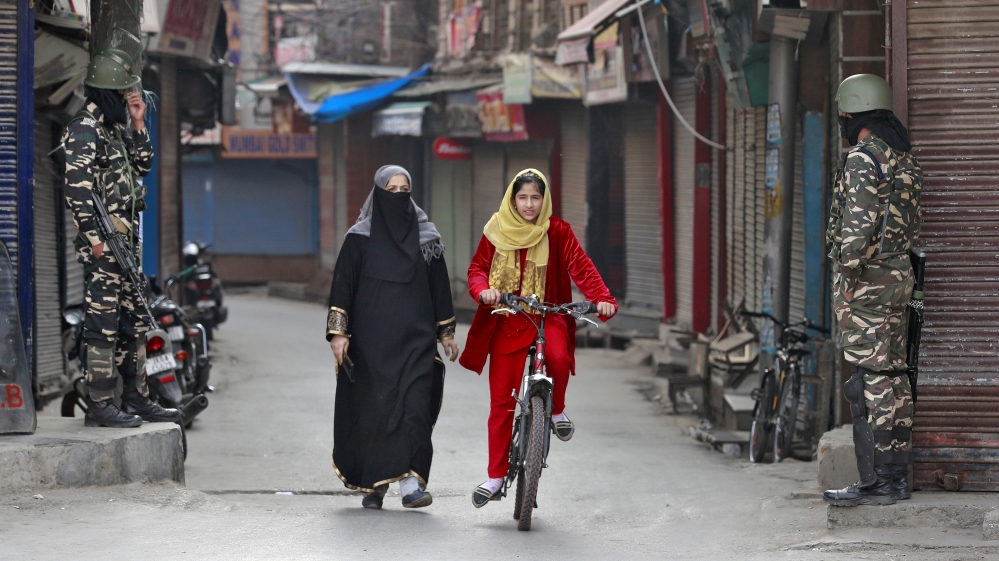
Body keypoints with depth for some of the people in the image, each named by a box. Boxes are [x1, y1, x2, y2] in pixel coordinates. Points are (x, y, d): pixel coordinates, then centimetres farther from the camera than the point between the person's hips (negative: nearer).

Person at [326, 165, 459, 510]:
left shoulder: (426, 237, 9)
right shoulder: (360, 238, 2)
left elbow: (439, 286, 15)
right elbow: (342, 286, 0)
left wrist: (446, 333, 15)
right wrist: (338, 332, -8)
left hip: (416, 337, 1)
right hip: (371, 338, -1)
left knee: (415, 404, -12)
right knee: (372, 409, 1)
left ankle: (410, 483, -17)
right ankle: (374, 485, 13)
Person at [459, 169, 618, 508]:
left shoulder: (557, 232, 0)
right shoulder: (497, 232, 4)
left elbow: (581, 266, -10)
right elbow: (477, 268, 4)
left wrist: (602, 298, -27)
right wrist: (483, 290, -20)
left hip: (547, 317, -1)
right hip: (506, 323, 1)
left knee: (558, 356, -34)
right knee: (501, 400, -1)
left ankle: (556, 409, -3)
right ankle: (496, 475, 9)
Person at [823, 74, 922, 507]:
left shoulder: (863, 159, -14)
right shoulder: (905, 157, 14)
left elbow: (858, 223, -21)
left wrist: (848, 275, -16)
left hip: (866, 281, -9)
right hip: (899, 276, 9)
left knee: (870, 379, -7)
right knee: (892, 375, 12)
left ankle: (876, 482, -6)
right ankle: (896, 477, 16)